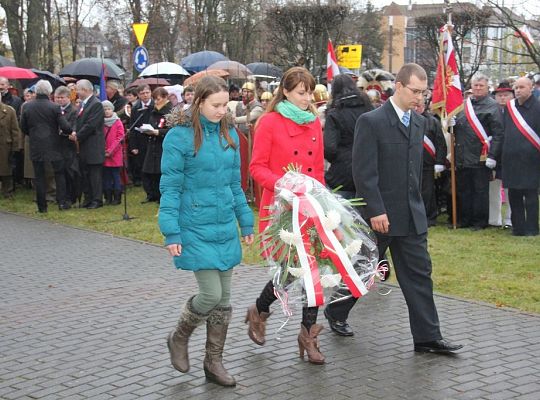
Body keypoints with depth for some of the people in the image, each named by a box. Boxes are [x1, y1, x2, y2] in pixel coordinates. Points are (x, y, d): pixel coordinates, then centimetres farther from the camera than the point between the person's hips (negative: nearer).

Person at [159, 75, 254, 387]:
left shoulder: (230, 134, 7)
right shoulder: (180, 136, -11)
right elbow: (170, 188, -10)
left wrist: (246, 222, 13)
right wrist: (171, 233, -13)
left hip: (226, 228, 6)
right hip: (196, 229, -6)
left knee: (224, 299, 9)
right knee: (211, 294, -9)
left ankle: (214, 362, 24)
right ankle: (179, 338, 21)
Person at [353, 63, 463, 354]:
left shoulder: (419, 122, 10)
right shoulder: (371, 121, -13)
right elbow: (364, 172, -17)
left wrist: (415, 203, 16)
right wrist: (376, 211, -20)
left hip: (411, 215, 6)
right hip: (378, 215, -6)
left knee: (419, 274, 4)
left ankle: (427, 338, 9)